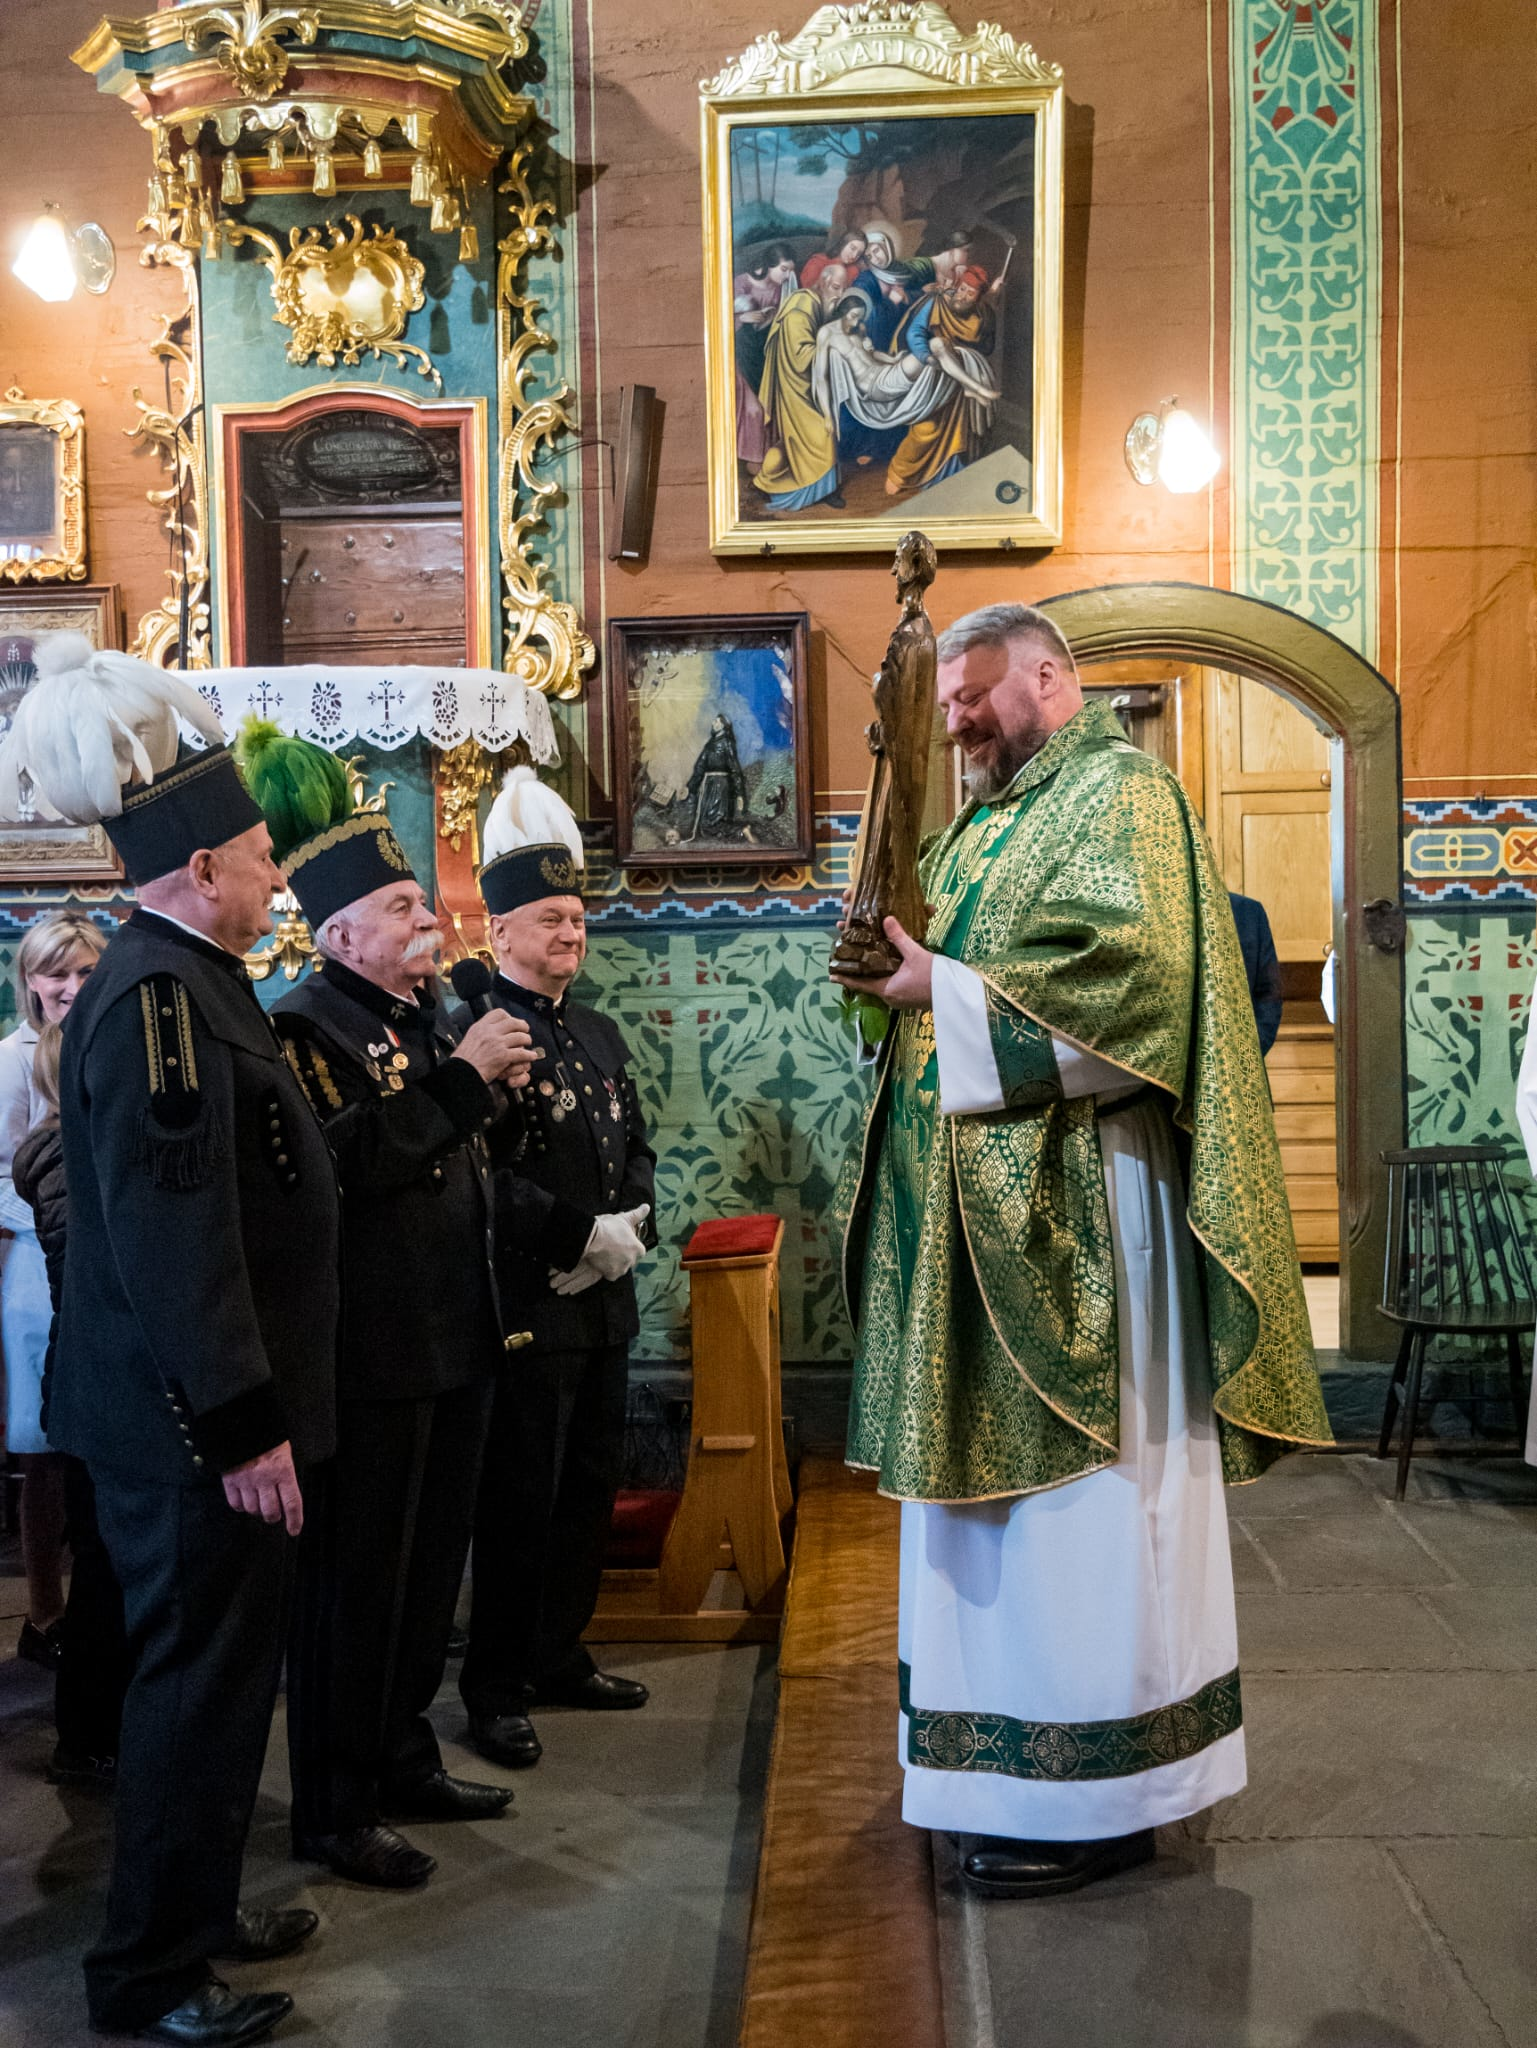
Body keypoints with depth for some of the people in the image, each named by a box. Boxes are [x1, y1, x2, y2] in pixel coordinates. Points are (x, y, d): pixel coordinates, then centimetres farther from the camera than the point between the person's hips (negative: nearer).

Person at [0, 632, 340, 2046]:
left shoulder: (185, 982, 12)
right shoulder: (157, 1001, -21)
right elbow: (171, 1238, -26)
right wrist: (243, 1425, -23)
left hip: (202, 1406, 10)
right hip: (188, 1418, -10)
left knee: (217, 1662, 20)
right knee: (202, 1672, 2)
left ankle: (197, 1905, 37)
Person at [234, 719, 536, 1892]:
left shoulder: (427, 1020, 15)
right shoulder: (307, 1028, -11)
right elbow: (348, 1157, -27)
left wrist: (492, 1092, 7)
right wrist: (464, 1077, -24)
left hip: (455, 1341, 9)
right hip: (374, 1351, -9)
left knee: (431, 1565, 17)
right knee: (357, 1577, 1)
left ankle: (405, 1761, 33)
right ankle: (334, 1807, 15)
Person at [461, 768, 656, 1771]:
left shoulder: (601, 1033, 14)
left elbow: (637, 1149, 17)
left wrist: (631, 1224, -2)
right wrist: (580, 1234, -19)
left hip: (604, 1304, 8)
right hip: (526, 1305, -8)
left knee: (590, 1488, 16)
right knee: (519, 1500, 1)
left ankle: (560, 1654, 31)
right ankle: (497, 1688, 14)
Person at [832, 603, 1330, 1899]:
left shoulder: (1118, 793, -6)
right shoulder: (992, 819, 20)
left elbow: (1125, 978, -20)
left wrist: (945, 993, -16)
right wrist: (903, 963, 1)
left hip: (1073, 1213, -9)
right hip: (986, 1215, 9)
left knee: (1074, 1493, -3)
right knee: (1000, 1480, 13)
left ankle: (1097, 1793, 8)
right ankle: (1018, 1762, 25)